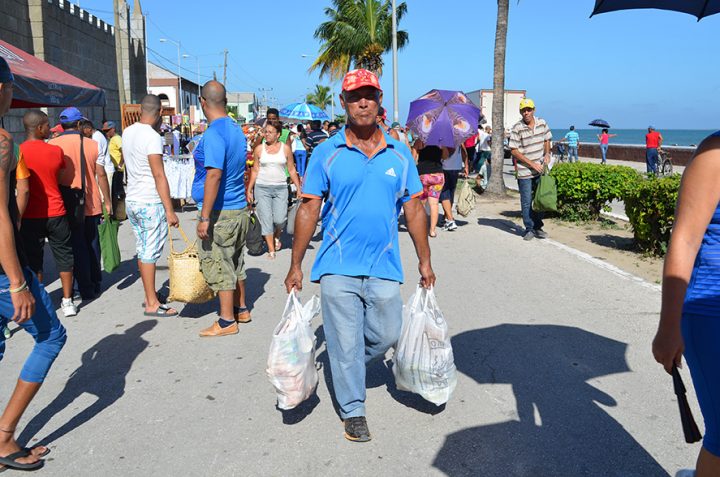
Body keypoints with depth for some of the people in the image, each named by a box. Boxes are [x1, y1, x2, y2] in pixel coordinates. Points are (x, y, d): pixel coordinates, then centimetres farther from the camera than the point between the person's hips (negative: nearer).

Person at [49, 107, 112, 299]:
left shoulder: (52, 145, -5)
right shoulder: (92, 144, -1)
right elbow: (101, 175, 0)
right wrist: (107, 201, 7)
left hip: (68, 204, -2)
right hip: (92, 204, 2)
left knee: (77, 247, 5)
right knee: (92, 243, 16)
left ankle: (86, 289, 6)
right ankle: (96, 283, 25)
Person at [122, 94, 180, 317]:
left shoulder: (127, 133, 8)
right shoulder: (152, 137, -16)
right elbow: (159, 176, -20)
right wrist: (169, 210, -19)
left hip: (131, 200, 8)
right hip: (151, 203, -8)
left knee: (142, 250, 15)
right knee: (150, 252, -3)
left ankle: (150, 296, 26)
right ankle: (152, 304, 3)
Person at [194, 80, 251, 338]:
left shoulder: (214, 134, -18)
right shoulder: (236, 129, 10)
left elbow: (214, 174, -25)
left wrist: (205, 217, -24)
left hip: (220, 212, -9)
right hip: (240, 208, 9)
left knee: (219, 267, 1)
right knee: (235, 261, 19)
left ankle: (227, 321, 9)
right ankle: (241, 309, 31)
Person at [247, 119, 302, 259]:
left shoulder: (285, 148, 3)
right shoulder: (259, 149, 3)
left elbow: (292, 170, 7)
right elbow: (255, 170, 8)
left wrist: (298, 188, 4)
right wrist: (249, 190, 6)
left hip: (280, 188, 0)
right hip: (262, 188, 0)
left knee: (280, 219, -7)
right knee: (266, 219, -1)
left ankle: (276, 237, 26)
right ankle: (271, 249, 8)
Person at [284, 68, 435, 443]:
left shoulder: (399, 154, 5)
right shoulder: (326, 153, -3)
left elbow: (413, 209, 8)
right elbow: (309, 209, -2)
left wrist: (425, 261, 7)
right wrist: (296, 265, -4)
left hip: (384, 268, 3)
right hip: (338, 269, -2)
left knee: (387, 335, 12)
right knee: (346, 343, 6)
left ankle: (348, 367, 42)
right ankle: (353, 411, 25)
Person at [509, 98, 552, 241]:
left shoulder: (542, 124, 2)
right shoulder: (517, 129, -12)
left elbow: (547, 140, 17)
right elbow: (514, 151, -12)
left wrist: (547, 154, -2)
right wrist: (532, 164, -15)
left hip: (540, 170, 5)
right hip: (524, 172, -4)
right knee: (526, 202, 1)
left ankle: (538, 227, 25)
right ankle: (529, 229, 14)